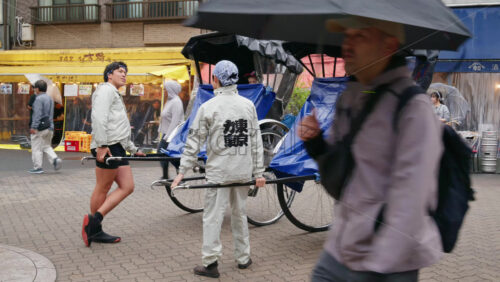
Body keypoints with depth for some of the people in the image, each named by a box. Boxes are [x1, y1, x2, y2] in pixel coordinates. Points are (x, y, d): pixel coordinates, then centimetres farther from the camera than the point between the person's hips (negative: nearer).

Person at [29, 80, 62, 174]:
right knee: (47, 146, 15)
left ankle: (37, 167, 4)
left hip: (40, 127, -8)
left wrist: (34, 127, -21)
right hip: (49, 126, 8)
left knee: (37, 148, 1)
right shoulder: (50, 98, 14)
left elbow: (37, 114, -19)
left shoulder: (39, 99, -12)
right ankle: (55, 159, -6)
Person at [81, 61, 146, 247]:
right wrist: (101, 145, -25)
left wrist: (133, 150, 31)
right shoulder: (106, 89, -2)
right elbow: (99, 118, -18)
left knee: (127, 186, 4)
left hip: (117, 148, 10)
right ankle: (93, 222, 3)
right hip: (107, 147, -10)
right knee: (102, 189, -5)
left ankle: (94, 228, 7)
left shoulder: (115, 94, 30)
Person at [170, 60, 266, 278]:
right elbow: (256, 142, 4)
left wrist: (182, 171, -2)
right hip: (243, 170, 5)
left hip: (219, 171, -4)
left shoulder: (208, 107, -9)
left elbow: (194, 142, -8)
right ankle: (243, 258, 27)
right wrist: (258, 172, 9)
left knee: (213, 216, 3)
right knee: (239, 213, 17)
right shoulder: (248, 105, 2)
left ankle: (210, 263, 5)